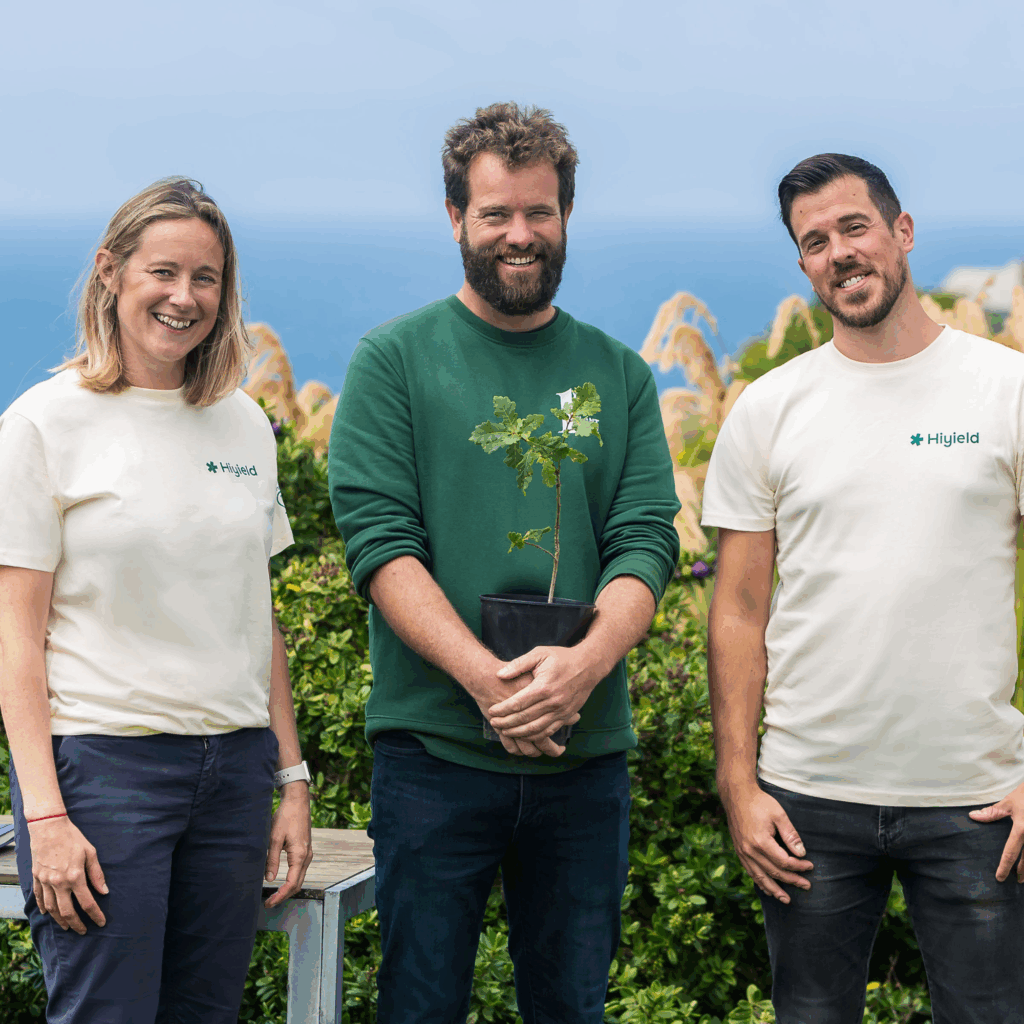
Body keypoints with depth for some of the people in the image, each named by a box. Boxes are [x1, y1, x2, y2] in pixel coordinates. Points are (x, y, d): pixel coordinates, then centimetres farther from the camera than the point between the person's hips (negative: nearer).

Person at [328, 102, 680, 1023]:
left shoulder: (618, 375, 10)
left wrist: (584, 663, -20)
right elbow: (379, 540, -8)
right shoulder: (395, 360, 1)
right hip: (435, 747, -3)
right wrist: (486, 677, -21)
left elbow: (646, 544, 1)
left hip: (585, 750, 3)